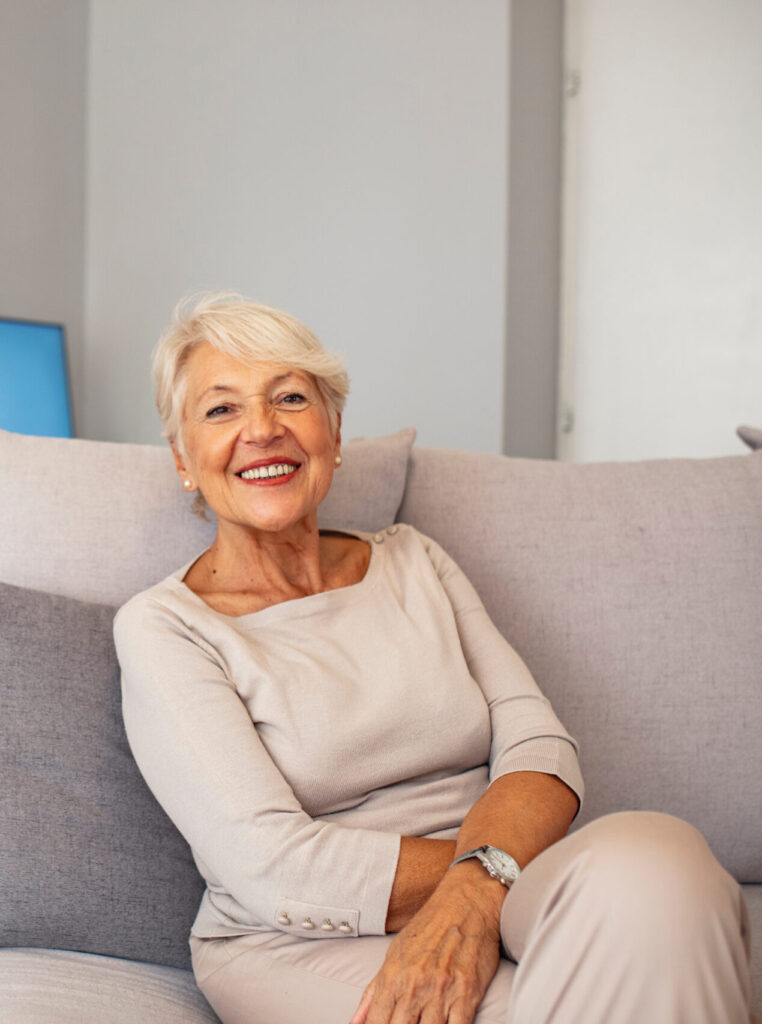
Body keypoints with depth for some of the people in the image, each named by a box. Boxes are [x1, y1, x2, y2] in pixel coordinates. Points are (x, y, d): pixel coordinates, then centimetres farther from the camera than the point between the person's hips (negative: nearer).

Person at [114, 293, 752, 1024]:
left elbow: (539, 747, 1)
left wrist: (476, 887, -22)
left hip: (484, 912, 5)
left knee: (652, 848, -30)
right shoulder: (162, 627, -2)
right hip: (303, 950, -4)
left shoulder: (412, 562, 13)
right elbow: (273, 871, -13)